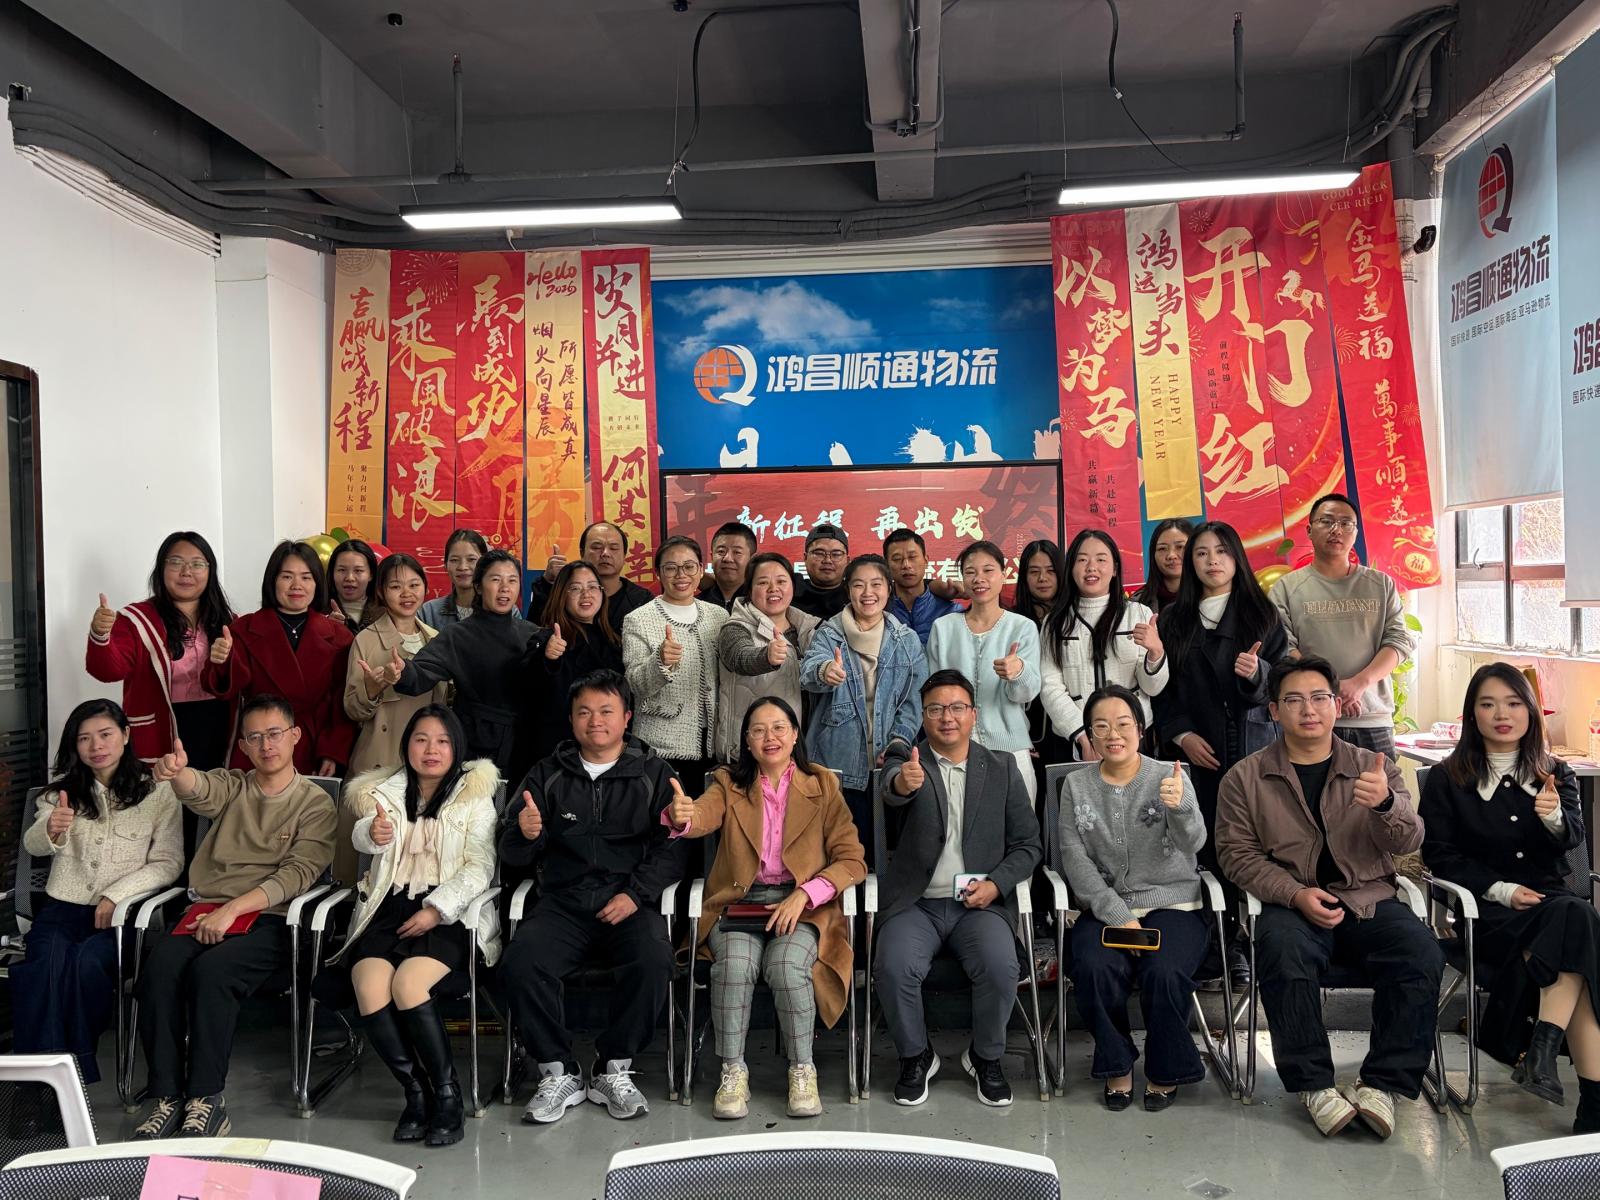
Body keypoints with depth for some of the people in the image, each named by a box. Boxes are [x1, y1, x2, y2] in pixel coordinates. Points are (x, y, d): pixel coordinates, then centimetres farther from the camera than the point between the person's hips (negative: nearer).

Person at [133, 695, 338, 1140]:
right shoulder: (230, 787, 17)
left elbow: (298, 873, -6)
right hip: (206, 910, 3)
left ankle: (205, 1100, -21)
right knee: (160, 967, -26)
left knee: (211, 969, -31)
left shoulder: (316, 803, 7)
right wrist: (176, 772, -35)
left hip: (269, 918, -3)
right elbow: (197, 789, -9)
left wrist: (232, 909, -18)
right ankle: (167, 1098, -17)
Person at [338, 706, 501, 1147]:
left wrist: (436, 909, -13)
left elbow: (479, 867, 2)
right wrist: (372, 833, -31)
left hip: (447, 914, -3)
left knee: (408, 983, -29)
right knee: (369, 986, -26)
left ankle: (446, 1094, -14)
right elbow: (361, 837, -5)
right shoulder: (384, 792, 16)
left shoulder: (474, 796, 10)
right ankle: (415, 1093, -11)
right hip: (389, 909, 3)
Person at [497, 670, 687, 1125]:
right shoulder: (548, 774, 15)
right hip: (562, 903, 2)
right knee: (520, 963, -27)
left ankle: (614, 1070, -8)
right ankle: (558, 1073, -6)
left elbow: (671, 848, 3)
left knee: (653, 960, -31)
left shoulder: (654, 773, 11)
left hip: (630, 903, -1)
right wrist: (526, 835, -12)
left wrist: (635, 893, -12)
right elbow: (511, 854, 12)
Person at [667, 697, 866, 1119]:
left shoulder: (823, 785, 7)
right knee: (735, 963, -29)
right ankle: (733, 1072, -12)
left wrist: (804, 894, -14)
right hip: (738, 902, 1)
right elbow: (703, 817, -13)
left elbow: (852, 860, 1)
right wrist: (681, 816, -38)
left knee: (786, 966, -30)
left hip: (804, 906, -1)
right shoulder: (729, 784, 10)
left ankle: (803, 1072, -10)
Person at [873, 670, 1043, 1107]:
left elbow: (1028, 845, 10)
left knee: (1000, 968, -26)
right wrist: (902, 782, -49)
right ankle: (916, 1057, 3)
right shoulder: (906, 758, 2)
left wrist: (996, 883, -8)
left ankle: (986, 1057, 4)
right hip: (915, 903, -1)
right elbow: (890, 787, -24)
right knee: (893, 968, -26)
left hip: (980, 903, 1)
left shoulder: (1002, 768, 8)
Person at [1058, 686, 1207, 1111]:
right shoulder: (1077, 785, 6)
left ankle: (1166, 1071, -1)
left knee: (1165, 973, -29)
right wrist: (1118, 915, -13)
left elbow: (1192, 844, -15)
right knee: (1095, 968, -28)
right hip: (1104, 909, 1)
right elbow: (1075, 858, -1)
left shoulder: (1169, 777, 1)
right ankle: (1116, 1065, -3)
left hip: (1171, 905, -1)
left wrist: (1179, 807, -38)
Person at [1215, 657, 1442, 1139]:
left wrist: (1386, 803, -26)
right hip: (1290, 903, -2)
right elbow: (1237, 854, 1)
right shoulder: (1245, 778, 6)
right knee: (1284, 953, -34)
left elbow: (1408, 841, -2)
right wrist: (1297, 894, -15)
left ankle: (1381, 1083, -15)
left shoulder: (1375, 769, 11)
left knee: (1422, 953, -27)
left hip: (1370, 899, 2)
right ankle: (1313, 1084, -18)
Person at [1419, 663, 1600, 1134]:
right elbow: (1439, 855, 0)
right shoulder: (1447, 781, 6)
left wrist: (1554, 817, -28)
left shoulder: (1556, 775, 15)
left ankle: (1541, 1053, -34)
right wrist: (1500, 889, -13)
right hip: (1488, 911, -3)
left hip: (1556, 897, 3)